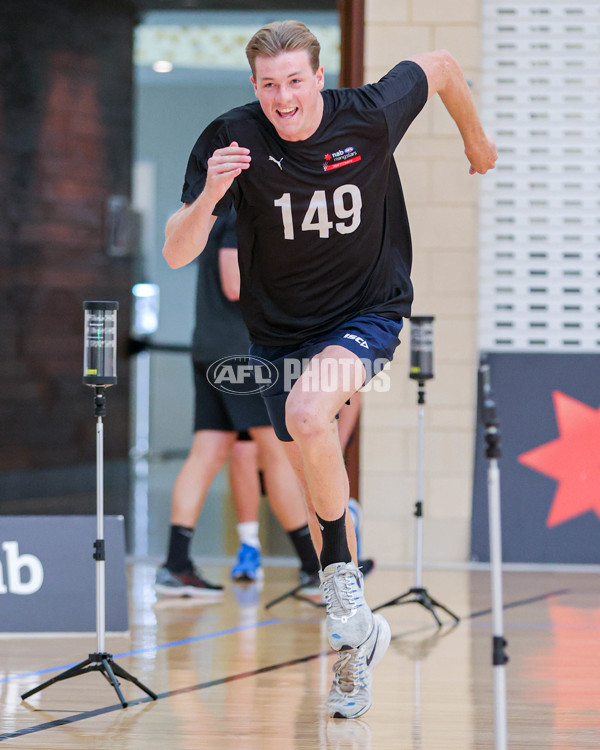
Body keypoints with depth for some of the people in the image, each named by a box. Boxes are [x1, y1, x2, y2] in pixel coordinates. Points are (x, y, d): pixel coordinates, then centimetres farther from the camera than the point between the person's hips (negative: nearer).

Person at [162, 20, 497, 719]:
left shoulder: (370, 115, -20)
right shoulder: (229, 141, -19)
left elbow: (440, 65, 1)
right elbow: (175, 254, -22)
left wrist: (476, 139, 16)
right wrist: (208, 196, -41)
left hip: (368, 314, -3)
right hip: (280, 331, 3)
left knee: (307, 413, -32)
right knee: (314, 479, 10)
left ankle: (343, 581, -13)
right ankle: (358, 637, 28)